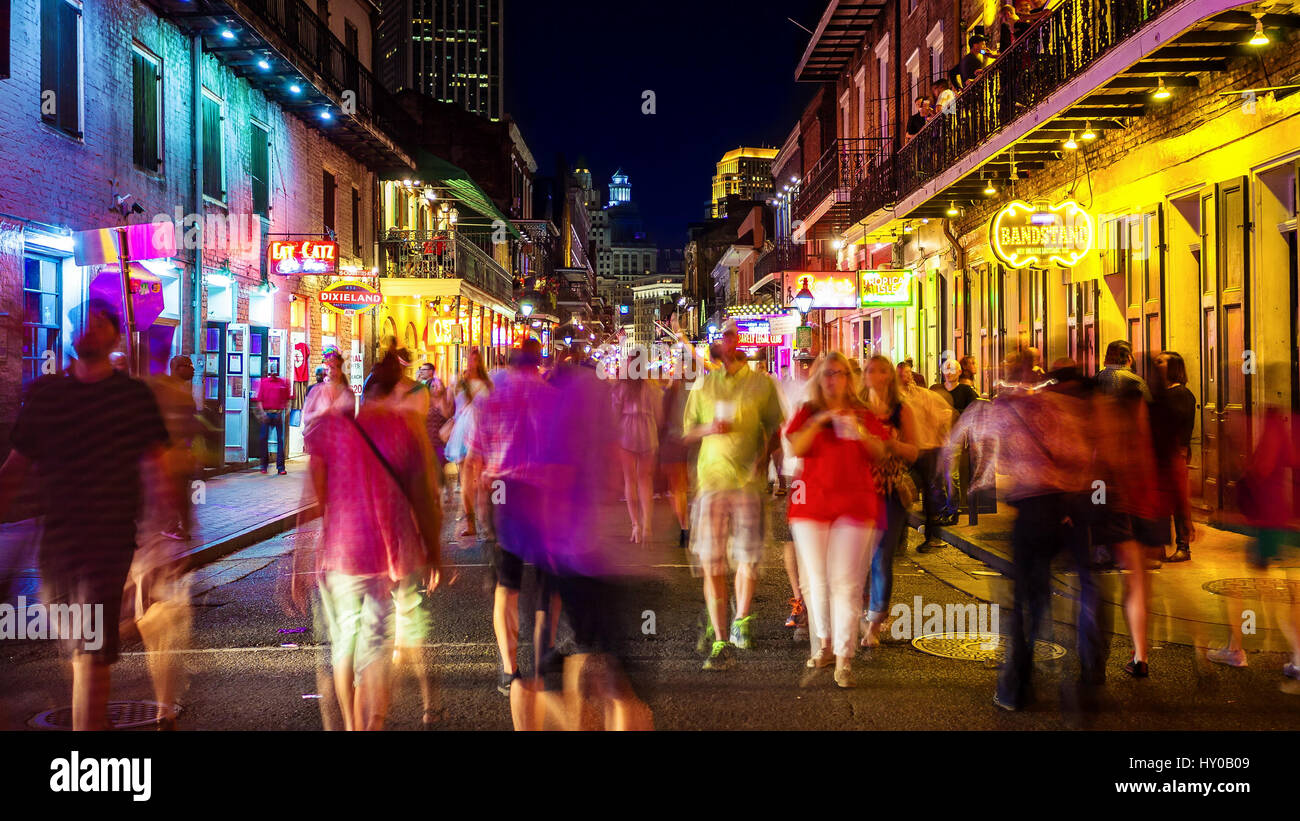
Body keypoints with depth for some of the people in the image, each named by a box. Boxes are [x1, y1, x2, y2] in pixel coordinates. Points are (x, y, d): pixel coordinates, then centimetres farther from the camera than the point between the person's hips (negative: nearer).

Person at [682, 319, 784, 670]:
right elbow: (687, 431, 14)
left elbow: (774, 427, 7)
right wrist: (709, 429, -7)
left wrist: (764, 457, -11)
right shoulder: (704, 384, 12)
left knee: (747, 558, 7)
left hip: (748, 480, -1)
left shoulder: (762, 382, 6)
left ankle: (740, 622, 32)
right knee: (711, 562, -5)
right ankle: (720, 641, 1)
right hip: (712, 478, 1)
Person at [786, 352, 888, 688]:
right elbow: (795, 448, -7)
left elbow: (880, 454, 3)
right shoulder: (808, 412, 9)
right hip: (812, 502, 1)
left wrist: (860, 432, -13)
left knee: (845, 580, -8)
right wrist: (818, 421, -17)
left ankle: (844, 657, -7)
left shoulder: (862, 414, 11)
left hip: (854, 503, -1)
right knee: (816, 578, 8)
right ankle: (824, 644, 24)